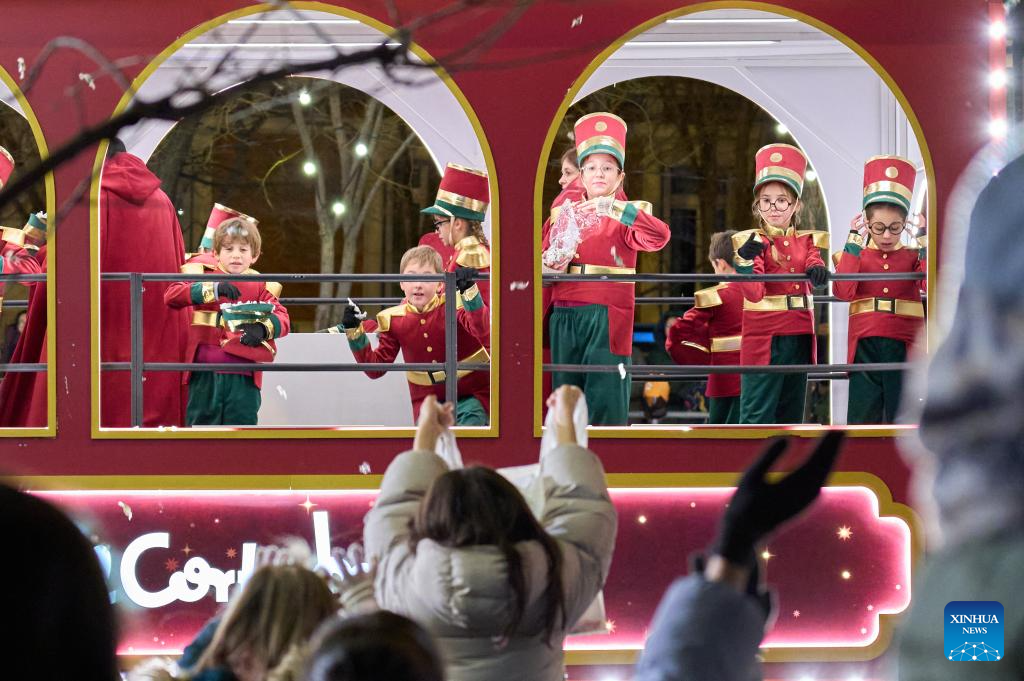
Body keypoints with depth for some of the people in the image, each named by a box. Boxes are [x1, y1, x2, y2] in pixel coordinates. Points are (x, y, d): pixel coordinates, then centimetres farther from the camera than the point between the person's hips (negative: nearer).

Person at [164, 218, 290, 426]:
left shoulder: (259, 287, 7)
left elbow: (282, 318, -5)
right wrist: (211, 289, -21)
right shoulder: (204, 279, 7)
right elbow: (171, 295, -9)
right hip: (205, 375, 0)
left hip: (243, 376, 0)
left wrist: (263, 329, -27)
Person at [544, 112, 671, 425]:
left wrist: (612, 208, -27)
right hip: (564, 315, 4)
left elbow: (659, 236, -17)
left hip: (607, 318, -4)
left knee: (606, 397, -8)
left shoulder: (627, 215, 3)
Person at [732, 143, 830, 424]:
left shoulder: (806, 241, 11)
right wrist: (745, 261, -35)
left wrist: (817, 270, -36)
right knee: (757, 414, -10)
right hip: (764, 338, -5)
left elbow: (813, 262, -11)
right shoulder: (754, 242, -3)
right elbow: (754, 293, -16)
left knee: (791, 411, 12)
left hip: (799, 337, 5)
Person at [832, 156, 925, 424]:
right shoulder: (855, 255, 9)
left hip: (903, 344, 0)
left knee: (901, 415, 2)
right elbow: (843, 291, -11)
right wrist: (854, 241, -10)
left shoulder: (913, 256, 10)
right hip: (865, 344, 0)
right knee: (863, 414, -2)